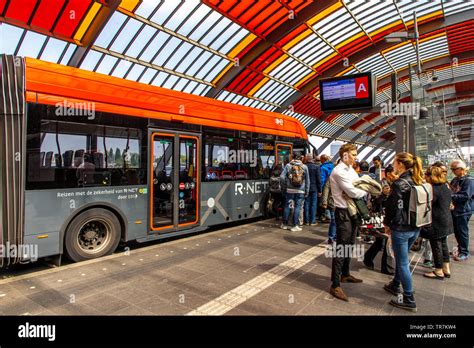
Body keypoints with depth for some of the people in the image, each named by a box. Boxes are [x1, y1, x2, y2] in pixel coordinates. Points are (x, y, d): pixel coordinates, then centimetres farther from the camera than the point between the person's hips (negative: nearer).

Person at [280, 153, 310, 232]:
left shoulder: (288, 165, 0)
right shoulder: (304, 167, 3)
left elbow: (282, 177, -7)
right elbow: (307, 180, 5)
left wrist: (284, 186, 5)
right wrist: (307, 191, 12)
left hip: (289, 190, 0)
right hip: (300, 191, 0)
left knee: (287, 206, 10)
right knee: (297, 207, 3)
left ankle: (284, 224, 18)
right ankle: (295, 226, 4)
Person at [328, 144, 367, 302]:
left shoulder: (351, 170, 12)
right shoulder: (339, 171, -18)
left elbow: (360, 185, 13)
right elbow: (353, 192, -21)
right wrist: (367, 190, -5)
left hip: (352, 210, 10)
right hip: (343, 212, -10)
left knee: (349, 245, 20)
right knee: (341, 247, -7)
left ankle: (345, 274, 37)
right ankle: (335, 285, 0)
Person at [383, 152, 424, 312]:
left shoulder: (399, 184, -18)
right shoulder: (418, 181, 5)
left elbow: (393, 207, -16)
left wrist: (387, 224, -1)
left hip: (401, 228, -8)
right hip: (415, 227, 8)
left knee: (402, 263, 3)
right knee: (401, 258, 24)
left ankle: (409, 300, 12)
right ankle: (395, 285, 41)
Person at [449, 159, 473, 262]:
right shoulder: (455, 180, 9)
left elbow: (466, 196, -23)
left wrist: (451, 196, -23)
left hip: (463, 211, -7)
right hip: (454, 210, 7)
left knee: (462, 232, 2)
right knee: (456, 231, 16)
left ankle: (464, 253, 14)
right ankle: (460, 249, 31)